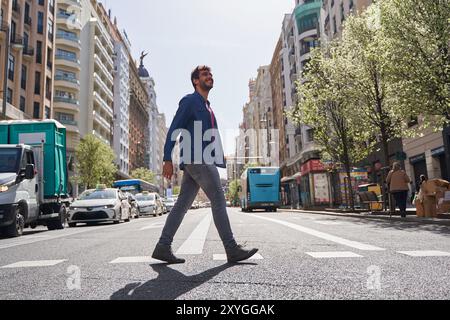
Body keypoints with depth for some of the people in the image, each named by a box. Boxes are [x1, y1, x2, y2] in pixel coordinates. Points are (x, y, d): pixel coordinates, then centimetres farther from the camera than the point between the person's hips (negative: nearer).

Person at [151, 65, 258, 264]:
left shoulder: (207, 106, 27)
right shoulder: (189, 101, 0)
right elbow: (174, 130, -8)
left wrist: (220, 156, 17)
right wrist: (168, 159, -16)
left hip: (201, 161, 9)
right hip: (196, 159, -9)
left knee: (182, 204, 5)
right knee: (218, 201, -9)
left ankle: (163, 247, 8)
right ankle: (232, 249, -4)